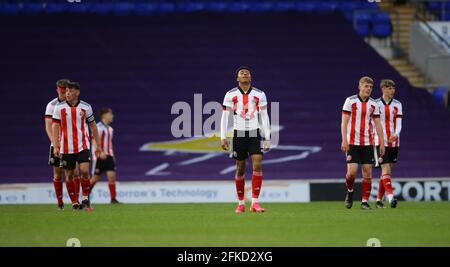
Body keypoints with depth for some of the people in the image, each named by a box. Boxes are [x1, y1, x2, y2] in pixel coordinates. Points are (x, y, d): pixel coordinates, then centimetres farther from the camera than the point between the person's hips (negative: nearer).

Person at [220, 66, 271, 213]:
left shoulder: (259, 94, 4)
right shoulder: (231, 95, 2)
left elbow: (264, 117, 6)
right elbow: (225, 117, 2)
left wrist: (267, 138, 2)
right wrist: (223, 137, -5)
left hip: (255, 134, 0)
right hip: (238, 134, 0)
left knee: (257, 165, -14)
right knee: (240, 169, 4)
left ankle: (254, 202, -14)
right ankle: (241, 203, 15)